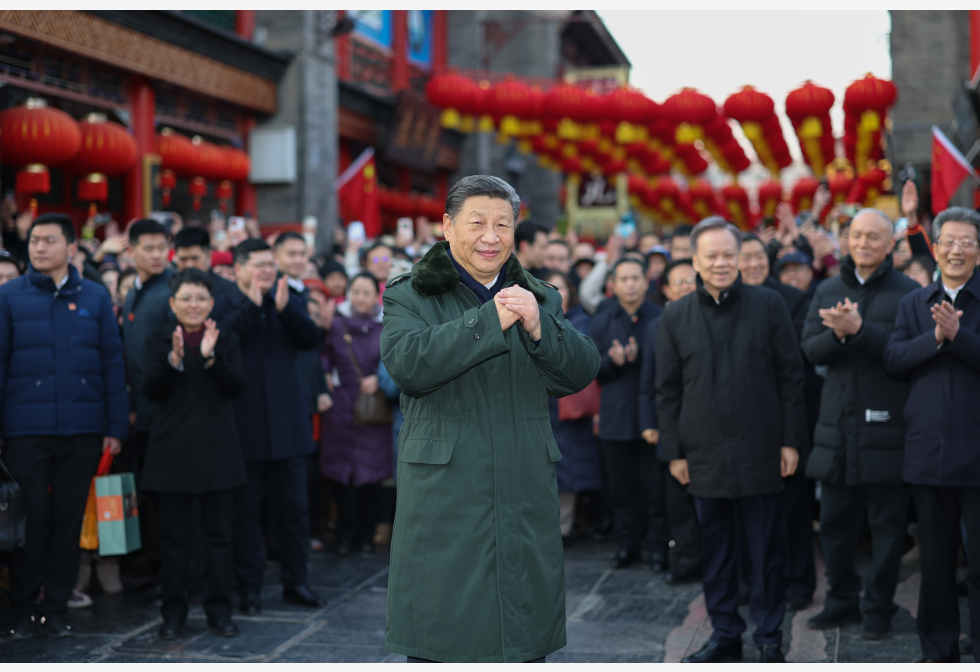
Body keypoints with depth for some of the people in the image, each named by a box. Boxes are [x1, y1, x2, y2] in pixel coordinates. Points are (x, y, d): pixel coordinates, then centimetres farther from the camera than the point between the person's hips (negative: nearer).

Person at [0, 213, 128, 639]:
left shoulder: (95, 297, 6)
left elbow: (112, 363, 6)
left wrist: (117, 426, 1)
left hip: (82, 429, 2)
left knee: (68, 519, 7)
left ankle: (56, 607, 17)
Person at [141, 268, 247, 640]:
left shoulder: (226, 340, 6)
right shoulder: (160, 341, 4)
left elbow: (237, 386, -7)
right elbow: (150, 389, -9)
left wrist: (210, 357, -22)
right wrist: (174, 359, -24)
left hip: (217, 449, 1)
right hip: (173, 449, -1)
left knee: (219, 535, 5)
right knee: (174, 536, 5)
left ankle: (220, 609, 15)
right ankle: (173, 611, 14)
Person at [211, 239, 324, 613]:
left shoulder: (290, 302, 11)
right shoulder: (224, 305, 0)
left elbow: (310, 339, -5)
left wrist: (285, 308, -18)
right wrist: (251, 306, -18)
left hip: (287, 425, 3)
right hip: (245, 426, -3)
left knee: (294, 508, 8)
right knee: (246, 509, 4)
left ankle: (295, 582, 19)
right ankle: (249, 588, 13)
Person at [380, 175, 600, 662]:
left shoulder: (541, 299, 15)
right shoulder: (409, 296, 3)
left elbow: (581, 374, 2)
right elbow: (406, 363, -17)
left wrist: (539, 327, -16)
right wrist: (489, 321, -20)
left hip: (525, 505, 4)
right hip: (443, 507, -3)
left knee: (524, 641, 8)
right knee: (442, 644, 1)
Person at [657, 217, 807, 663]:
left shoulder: (768, 305, 1)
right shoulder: (675, 316, 5)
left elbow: (791, 375, 2)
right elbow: (667, 389, 8)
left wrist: (791, 440, -2)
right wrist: (673, 451, 3)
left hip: (760, 452, -2)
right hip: (704, 455, 2)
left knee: (766, 550, 4)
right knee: (715, 551, 9)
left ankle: (769, 637, 16)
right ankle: (724, 634, 21)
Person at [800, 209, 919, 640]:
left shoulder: (907, 292, -3)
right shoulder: (827, 292, 12)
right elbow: (809, 348, 4)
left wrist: (859, 329, -22)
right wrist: (837, 334, -15)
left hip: (886, 424, -4)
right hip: (837, 423, 4)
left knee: (886, 524, 3)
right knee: (835, 522, 12)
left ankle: (878, 608, 14)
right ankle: (842, 600, 26)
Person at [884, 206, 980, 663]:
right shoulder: (914, 304, 11)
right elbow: (893, 359, -1)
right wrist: (936, 338, -14)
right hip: (928, 448, 4)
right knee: (935, 556, 13)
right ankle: (938, 648, 24)